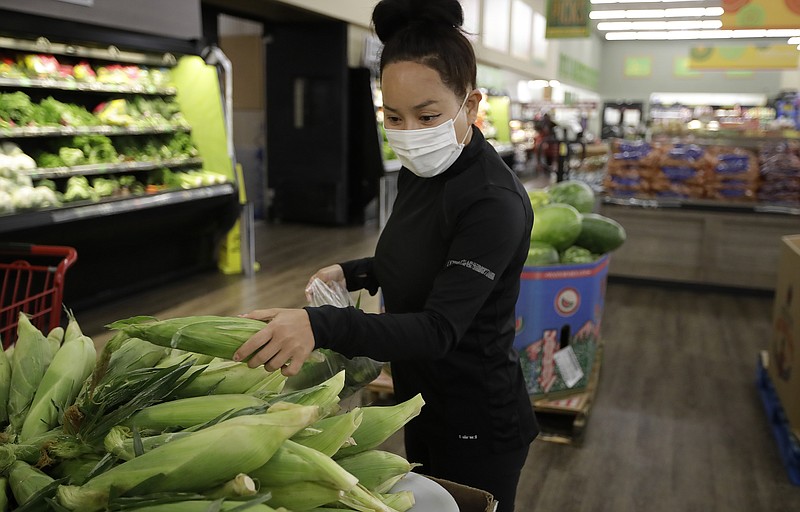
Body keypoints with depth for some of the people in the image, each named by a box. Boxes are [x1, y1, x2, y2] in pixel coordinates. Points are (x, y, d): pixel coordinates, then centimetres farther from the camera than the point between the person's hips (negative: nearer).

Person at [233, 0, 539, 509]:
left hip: (479, 427, -8)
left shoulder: (494, 201, -27)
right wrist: (352, 273, -3)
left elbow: (439, 329, -32)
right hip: (422, 405, 8)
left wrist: (321, 326, -45)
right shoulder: (417, 175, -2)